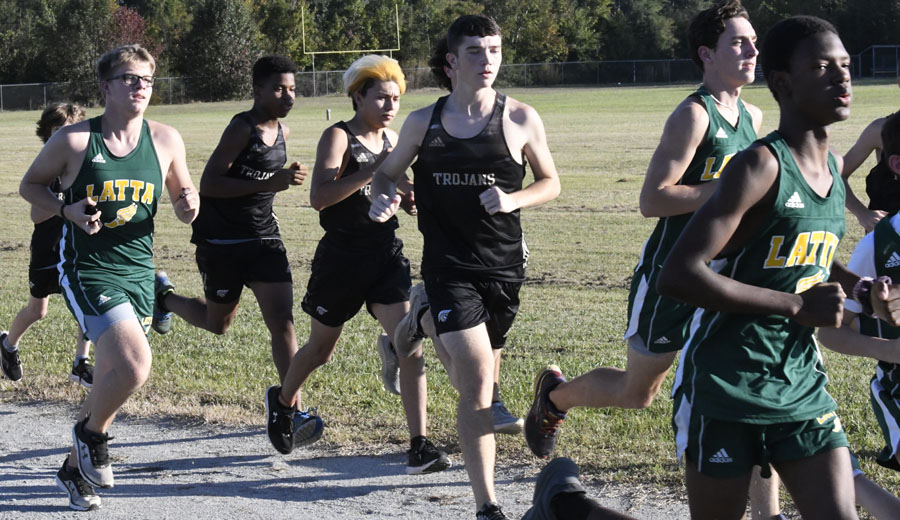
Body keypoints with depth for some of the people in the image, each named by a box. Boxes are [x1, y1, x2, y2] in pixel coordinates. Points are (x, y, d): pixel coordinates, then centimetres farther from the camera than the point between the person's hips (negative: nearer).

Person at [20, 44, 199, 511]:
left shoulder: (165, 141, 2)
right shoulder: (74, 140, -8)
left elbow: (182, 198, 15)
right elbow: (30, 185, 5)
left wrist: (188, 206, -9)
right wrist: (67, 211, -13)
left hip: (138, 271, 5)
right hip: (87, 271, -5)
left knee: (111, 384, 11)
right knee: (134, 366, -23)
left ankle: (75, 469, 33)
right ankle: (91, 433, 7)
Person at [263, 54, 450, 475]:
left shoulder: (392, 139, 9)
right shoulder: (338, 137, -10)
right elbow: (319, 197, -25)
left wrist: (407, 194, 4)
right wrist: (374, 171, -29)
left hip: (386, 254, 4)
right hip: (342, 256, -4)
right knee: (321, 348, 14)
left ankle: (420, 447, -14)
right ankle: (282, 402, 45)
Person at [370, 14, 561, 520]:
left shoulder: (520, 119, -2)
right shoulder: (424, 122, 1)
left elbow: (550, 182, 8)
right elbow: (388, 172, 14)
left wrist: (513, 199, -13)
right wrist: (382, 199, -9)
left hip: (504, 265, 2)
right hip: (448, 264, -2)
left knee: (470, 379, 18)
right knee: (478, 379, -15)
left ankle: (423, 318, 51)